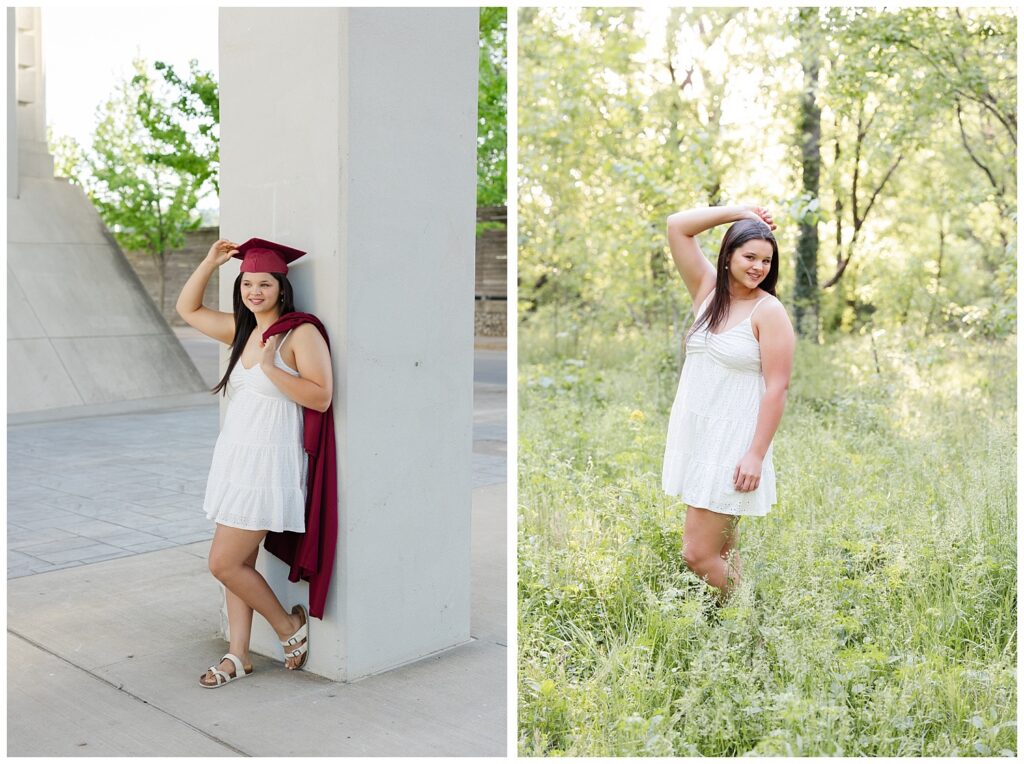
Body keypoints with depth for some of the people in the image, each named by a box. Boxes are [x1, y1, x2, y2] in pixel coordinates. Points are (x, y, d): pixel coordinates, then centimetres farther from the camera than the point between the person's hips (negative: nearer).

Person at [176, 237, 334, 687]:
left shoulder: (301, 334, -10)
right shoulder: (242, 330, 12)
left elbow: (321, 397, -18)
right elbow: (187, 309, 23)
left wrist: (270, 368, -20)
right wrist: (211, 262, 12)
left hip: (269, 461, -7)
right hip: (235, 456, 7)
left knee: (224, 563, -6)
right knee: (237, 562, 9)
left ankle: (290, 626, 14)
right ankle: (238, 656, 20)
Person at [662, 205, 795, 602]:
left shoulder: (769, 311, -10)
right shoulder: (708, 289, 7)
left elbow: (777, 387, -14)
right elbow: (676, 225, 4)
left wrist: (757, 454, -18)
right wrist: (739, 211, 3)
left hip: (733, 444, -6)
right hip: (695, 435, 6)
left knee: (698, 554, -7)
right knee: (721, 551, 14)